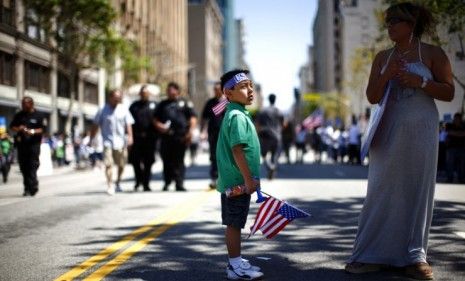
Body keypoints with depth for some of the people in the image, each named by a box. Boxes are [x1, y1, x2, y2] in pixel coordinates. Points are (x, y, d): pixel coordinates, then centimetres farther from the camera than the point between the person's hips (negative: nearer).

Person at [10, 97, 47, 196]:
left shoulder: (38, 116, 1)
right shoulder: (19, 115, 13)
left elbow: (43, 129, -3)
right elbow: (12, 126, 15)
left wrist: (32, 131, -20)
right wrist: (18, 129, -7)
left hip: (33, 144, -4)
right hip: (21, 144, 4)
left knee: (32, 166, -9)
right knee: (23, 166, 4)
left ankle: (32, 187, -6)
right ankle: (28, 188, 11)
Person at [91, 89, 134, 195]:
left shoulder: (124, 110, 7)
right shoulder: (103, 111, 1)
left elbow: (128, 124, 4)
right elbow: (95, 126, 6)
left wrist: (130, 136, -9)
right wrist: (91, 139, 4)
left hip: (121, 142, 3)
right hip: (108, 142, -2)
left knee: (121, 165, 10)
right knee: (108, 164, -13)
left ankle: (117, 183, 31)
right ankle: (110, 186, -11)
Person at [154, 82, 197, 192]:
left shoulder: (185, 103, 11)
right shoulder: (163, 104, 19)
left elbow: (193, 118, 6)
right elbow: (156, 119, 19)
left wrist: (190, 131, -7)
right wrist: (159, 126, -3)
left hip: (181, 136, -3)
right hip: (166, 136, 3)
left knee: (179, 161, -2)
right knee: (167, 160, 2)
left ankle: (179, 183, -1)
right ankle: (167, 182, 13)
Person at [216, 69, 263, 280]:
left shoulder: (239, 114, 14)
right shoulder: (237, 117, -18)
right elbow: (237, 150, -24)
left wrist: (249, 178, 23)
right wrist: (248, 179, -23)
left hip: (234, 181, 10)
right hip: (238, 181, -10)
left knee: (234, 223, 16)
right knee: (234, 224, -2)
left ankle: (236, 261, 26)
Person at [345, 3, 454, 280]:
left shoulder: (432, 53, 2)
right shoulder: (383, 57, 11)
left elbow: (448, 92, -1)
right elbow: (372, 97, 9)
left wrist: (420, 82, -15)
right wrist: (386, 75, -8)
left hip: (420, 130, -3)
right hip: (389, 131, 3)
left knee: (418, 190, 0)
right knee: (382, 190, 1)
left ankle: (415, 256, 6)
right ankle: (372, 254, 3)